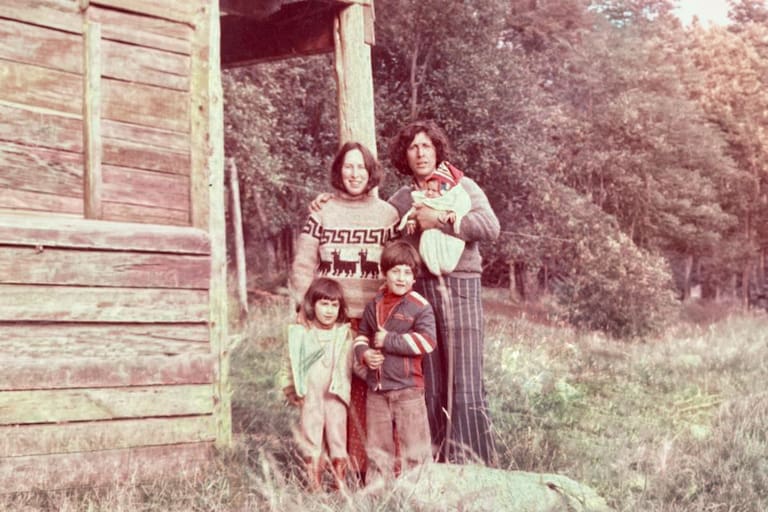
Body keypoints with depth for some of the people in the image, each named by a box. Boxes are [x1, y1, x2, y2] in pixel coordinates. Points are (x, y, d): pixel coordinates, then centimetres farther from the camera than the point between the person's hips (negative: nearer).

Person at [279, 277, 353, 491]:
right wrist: (292, 392, 3)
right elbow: (288, 366, 6)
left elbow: (354, 365, 1)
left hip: (336, 399, 0)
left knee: (338, 442, 7)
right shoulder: (300, 334, -1)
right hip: (310, 401, 0)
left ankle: (341, 485, 15)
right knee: (311, 442, 6)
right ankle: (315, 487, 14)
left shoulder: (345, 334, 1)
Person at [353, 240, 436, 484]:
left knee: (414, 445, 0)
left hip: (407, 388, -5)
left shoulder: (420, 307, -8)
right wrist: (364, 354, -3)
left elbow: (426, 341, -19)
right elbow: (361, 336, 19)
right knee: (378, 445, 15)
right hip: (376, 388, 5)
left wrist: (389, 341, -18)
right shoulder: (374, 305, 9)